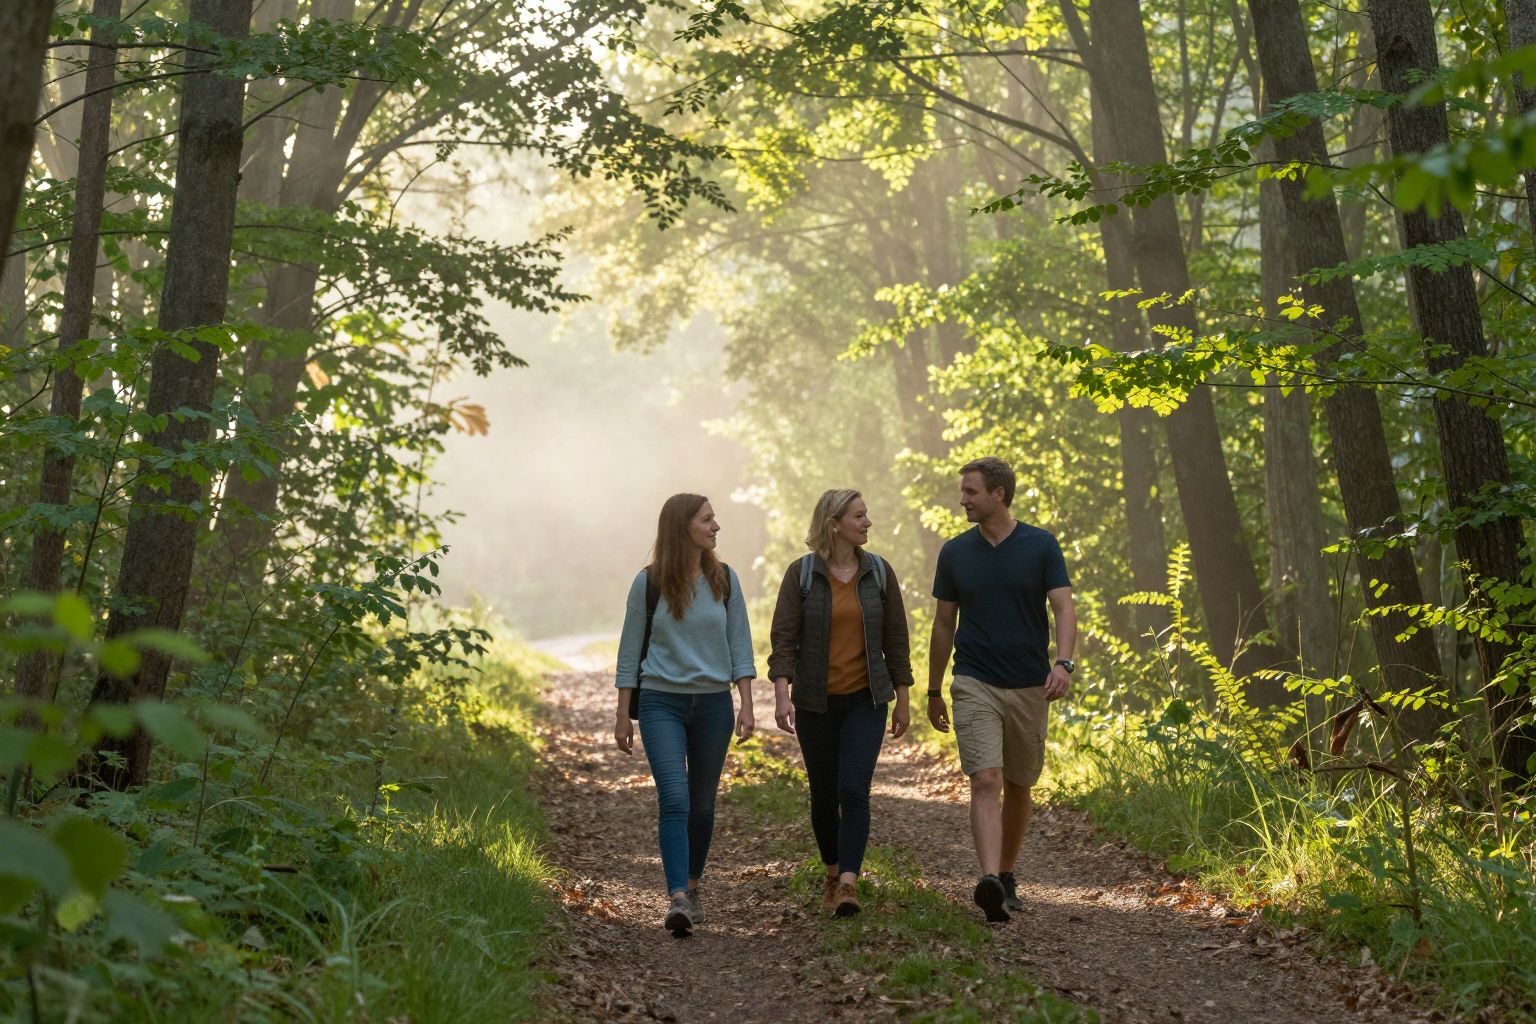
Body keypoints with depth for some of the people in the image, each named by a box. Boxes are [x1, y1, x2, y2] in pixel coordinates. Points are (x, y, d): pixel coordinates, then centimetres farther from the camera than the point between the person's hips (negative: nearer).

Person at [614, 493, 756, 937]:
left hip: (713, 703, 3)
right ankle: (677, 900, -22)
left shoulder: (724, 580, 5)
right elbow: (631, 650, 3)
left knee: (702, 805, 10)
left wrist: (746, 704, -2)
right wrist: (622, 716, 3)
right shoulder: (649, 583, -2)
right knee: (674, 800, -16)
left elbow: (739, 645, 7)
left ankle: (692, 887, 27)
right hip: (661, 703, -3)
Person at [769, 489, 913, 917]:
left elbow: (895, 638, 6)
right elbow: (784, 638, -7)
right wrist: (782, 694, -17)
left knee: (854, 791, -13)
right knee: (823, 795, 9)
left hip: (865, 701, 0)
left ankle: (849, 884, -17)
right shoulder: (801, 574, -4)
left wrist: (903, 699, 6)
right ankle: (833, 873, 29)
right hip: (815, 703, 0)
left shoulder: (879, 572, 1)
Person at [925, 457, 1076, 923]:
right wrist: (933, 691, 14)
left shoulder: (1041, 546, -1)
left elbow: (1064, 609, -8)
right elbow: (943, 624, 11)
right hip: (974, 685, 0)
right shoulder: (955, 553, 4)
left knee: (1019, 787, 12)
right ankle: (989, 882, -29)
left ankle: (1007, 876, 28)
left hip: (1029, 686, 1)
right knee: (985, 781, -16)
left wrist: (1063, 662, -26)